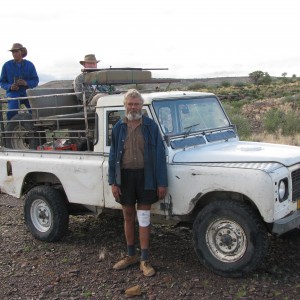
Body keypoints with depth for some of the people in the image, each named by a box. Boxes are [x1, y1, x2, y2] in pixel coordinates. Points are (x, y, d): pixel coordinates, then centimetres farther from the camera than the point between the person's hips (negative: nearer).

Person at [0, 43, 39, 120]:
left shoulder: (29, 65, 3)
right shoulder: (7, 65, 1)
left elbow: (35, 80, 3)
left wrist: (26, 83, -18)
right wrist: (10, 87, -16)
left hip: (27, 93, 1)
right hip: (13, 94, 0)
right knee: (12, 112, -26)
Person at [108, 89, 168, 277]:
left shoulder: (151, 126, -3)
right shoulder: (119, 127, 3)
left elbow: (160, 155, -4)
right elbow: (113, 155, 4)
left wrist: (162, 182, -9)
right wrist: (113, 181, -3)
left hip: (145, 175, -2)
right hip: (125, 175, 2)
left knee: (143, 218, 2)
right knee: (128, 217, 13)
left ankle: (145, 260, 11)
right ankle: (131, 255, 28)